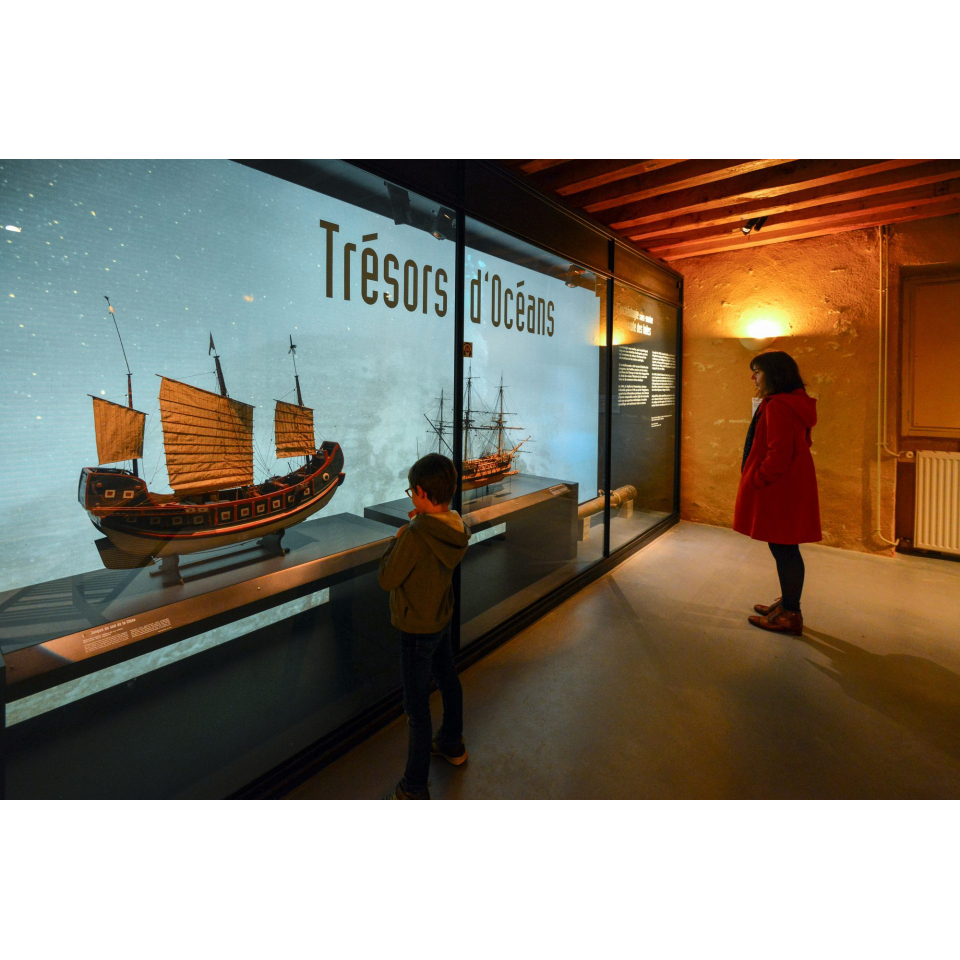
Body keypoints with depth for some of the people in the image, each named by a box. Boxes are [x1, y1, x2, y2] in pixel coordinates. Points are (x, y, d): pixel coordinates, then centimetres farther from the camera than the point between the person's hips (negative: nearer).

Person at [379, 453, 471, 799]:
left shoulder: (414, 537, -33)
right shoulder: (456, 530, -9)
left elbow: (387, 579, -21)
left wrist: (397, 538, -9)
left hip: (416, 630, -8)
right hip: (442, 620, 8)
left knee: (417, 707, 6)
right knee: (449, 682, 26)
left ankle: (415, 789, 22)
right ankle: (452, 745, 50)